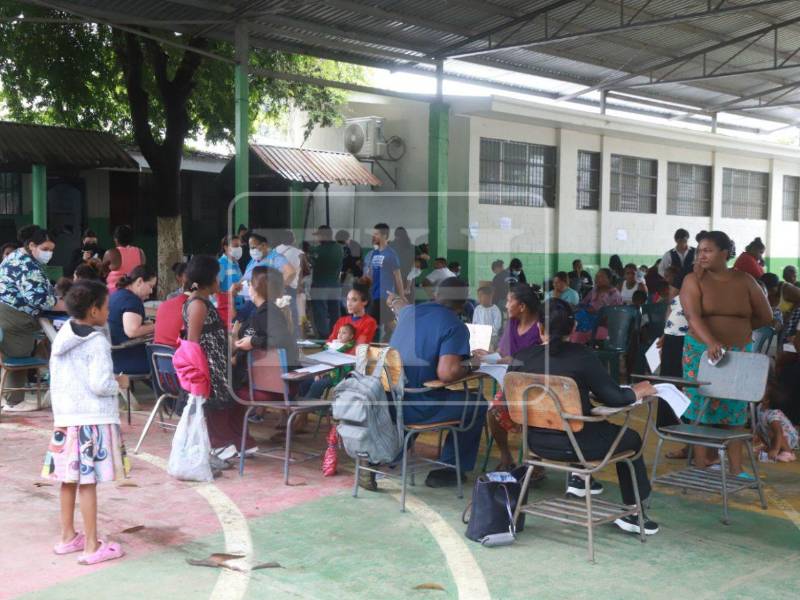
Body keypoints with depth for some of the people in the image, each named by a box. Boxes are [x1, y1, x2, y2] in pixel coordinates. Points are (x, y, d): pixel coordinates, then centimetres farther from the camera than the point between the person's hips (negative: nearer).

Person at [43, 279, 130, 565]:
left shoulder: (61, 339, 10)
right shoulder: (97, 342, -14)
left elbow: (58, 379, 17)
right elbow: (100, 384, -20)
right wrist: (119, 383, -2)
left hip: (64, 418, 8)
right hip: (93, 421, -8)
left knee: (69, 480, 16)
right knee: (88, 482, -4)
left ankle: (67, 536, 28)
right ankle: (91, 547, 1)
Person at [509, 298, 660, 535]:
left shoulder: (522, 357, -6)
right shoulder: (582, 356, -16)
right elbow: (614, 397, -12)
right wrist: (637, 391, 9)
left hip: (537, 441, 5)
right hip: (574, 444, -5)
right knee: (630, 438, 20)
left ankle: (578, 479, 36)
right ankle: (631, 511, 20)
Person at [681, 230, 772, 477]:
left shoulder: (745, 281, 1)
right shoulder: (694, 280, -6)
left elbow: (765, 317, 8)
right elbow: (692, 316, -21)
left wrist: (738, 328, 6)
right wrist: (711, 341, -36)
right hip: (702, 352, -2)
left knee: (735, 412, 5)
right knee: (701, 410, 0)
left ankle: (736, 468, 10)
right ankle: (701, 467, 6)